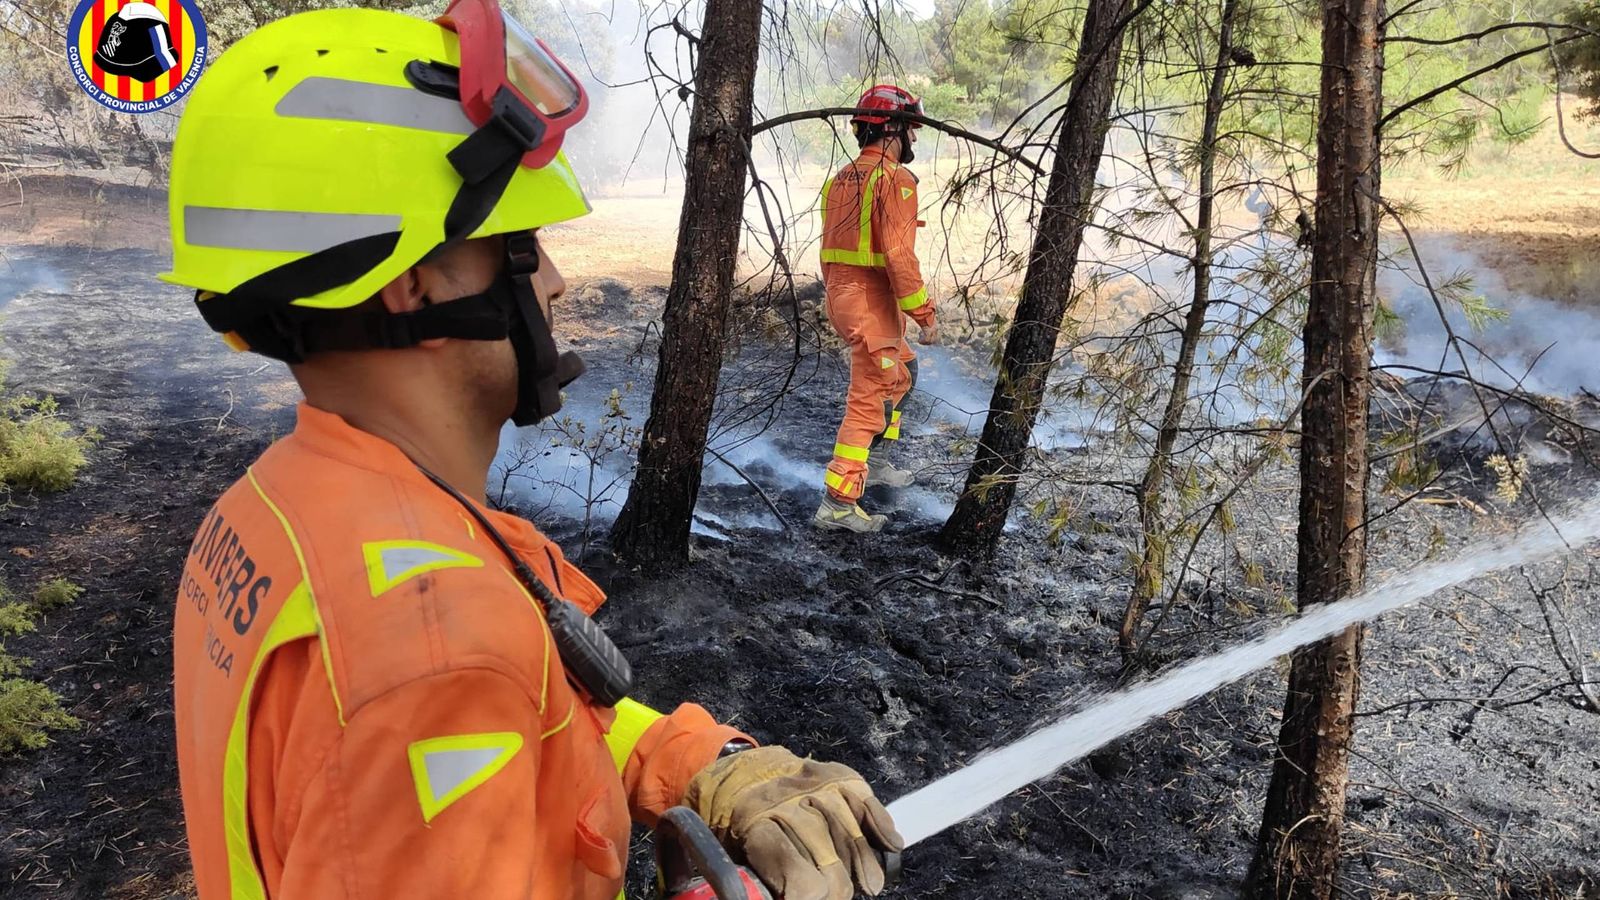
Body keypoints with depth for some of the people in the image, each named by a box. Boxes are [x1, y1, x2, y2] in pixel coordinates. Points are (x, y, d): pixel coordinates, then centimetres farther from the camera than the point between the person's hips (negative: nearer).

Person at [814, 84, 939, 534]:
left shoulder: (842, 177, 13)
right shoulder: (894, 180, -15)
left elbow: (830, 247, 17)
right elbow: (899, 255, -22)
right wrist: (925, 312, -17)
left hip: (841, 295, 9)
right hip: (874, 302, -9)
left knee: (902, 371, 27)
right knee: (870, 400, -4)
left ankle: (875, 463, 33)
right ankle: (838, 503, -3)